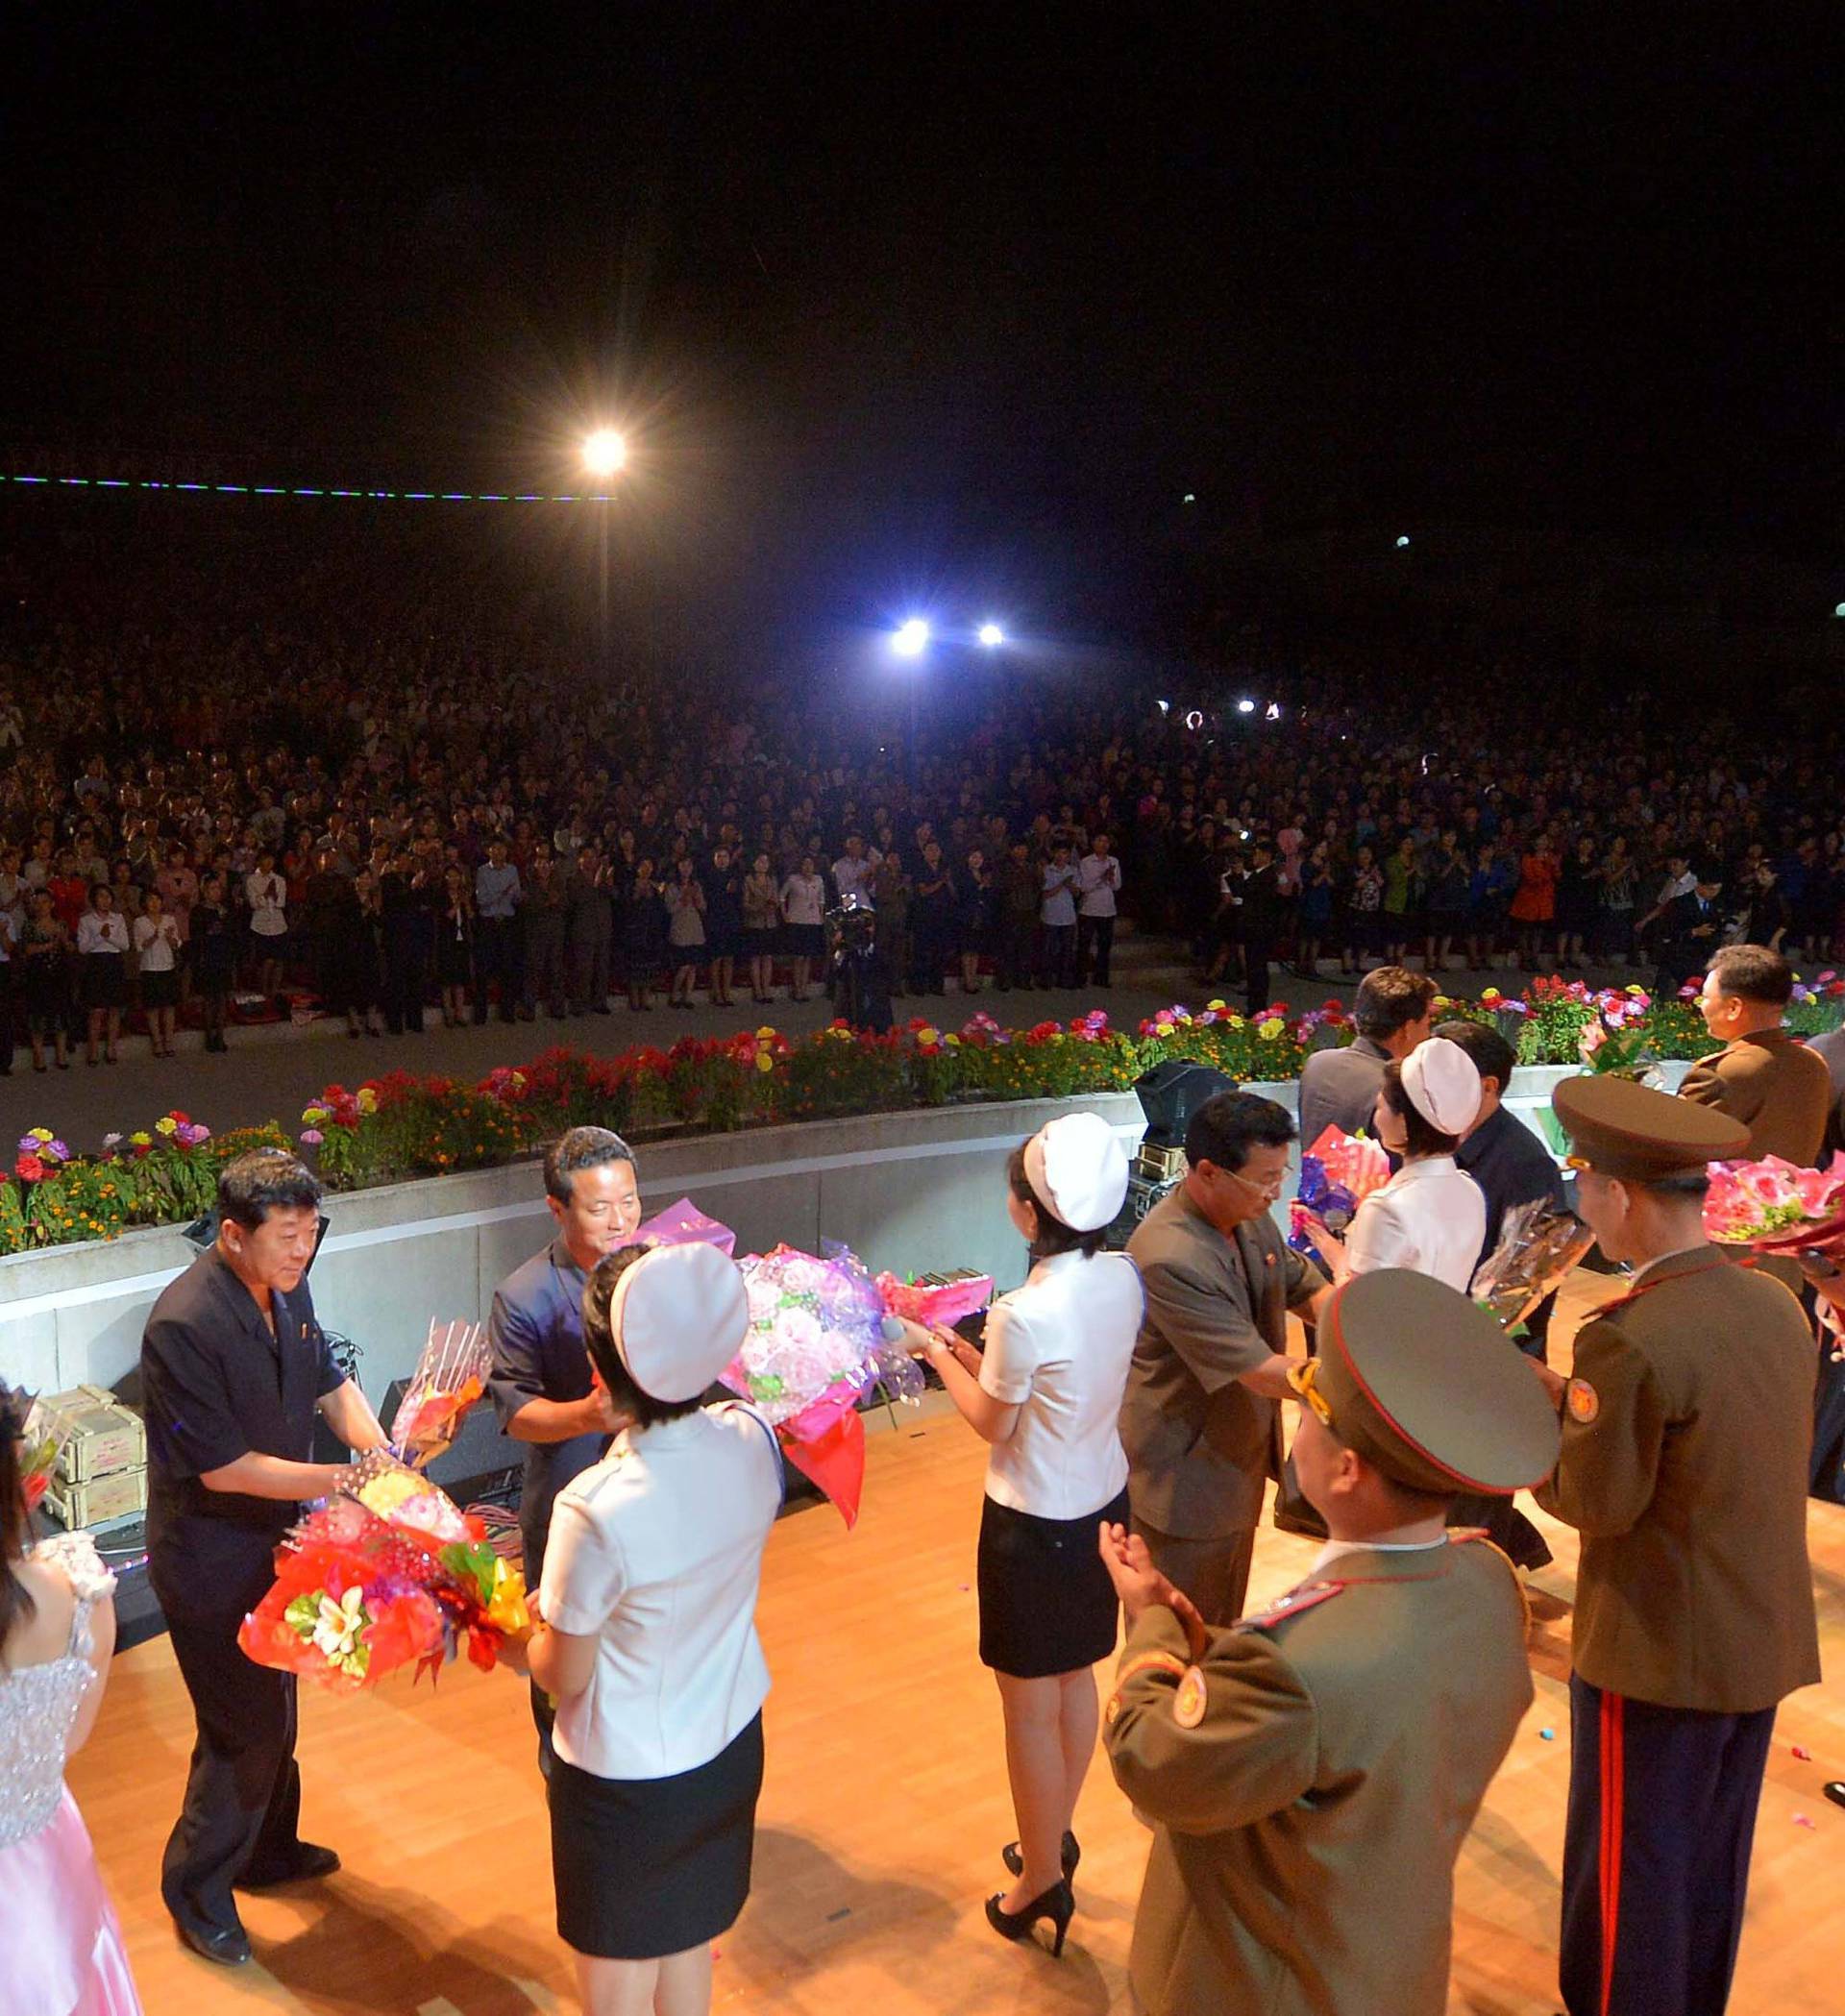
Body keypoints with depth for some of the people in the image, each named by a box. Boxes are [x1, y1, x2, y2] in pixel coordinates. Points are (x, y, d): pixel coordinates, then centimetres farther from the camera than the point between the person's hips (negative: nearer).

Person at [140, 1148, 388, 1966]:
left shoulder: (286, 1288, -5)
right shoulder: (183, 1324, -30)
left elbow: (328, 1382, 6)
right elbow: (221, 1466, -27)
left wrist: (379, 1446, -12)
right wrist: (340, 1479, -28)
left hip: (273, 1538, 8)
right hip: (211, 1561, -8)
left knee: (274, 1706, 24)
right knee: (245, 1727, 3)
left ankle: (269, 1849, 45)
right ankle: (195, 1889, 26)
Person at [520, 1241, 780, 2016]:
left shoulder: (595, 1510, -34)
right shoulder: (753, 1438, -18)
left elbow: (565, 1675, -17)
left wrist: (519, 1634, 1)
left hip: (626, 1778, -5)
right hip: (730, 1744, 5)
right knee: (690, 1942, 29)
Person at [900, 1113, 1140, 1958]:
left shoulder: (1024, 1314, -30)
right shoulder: (1122, 1277, -9)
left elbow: (992, 1422, -13)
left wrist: (937, 1354, 1)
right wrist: (969, 1349, 10)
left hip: (1035, 1524, -7)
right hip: (1101, 1502, 8)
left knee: (1031, 1707, 12)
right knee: (1075, 1681, 25)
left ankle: (1041, 1880, 31)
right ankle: (1056, 1841, 45)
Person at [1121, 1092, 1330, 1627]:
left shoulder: (1249, 1217, -5)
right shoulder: (1169, 1257, -33)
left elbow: (1303, 1285, 9)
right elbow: (1263, 1373, -31)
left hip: (1240, 1458, 8)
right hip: (1186, 1479, -8)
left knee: (1226, 1616, 27)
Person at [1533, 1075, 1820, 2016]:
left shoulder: (1629, 1337, -27)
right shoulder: (1777, 1306, -2)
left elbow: (1595, 1502, -19)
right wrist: (1577, 1400, 6)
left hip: (1660, 1653, -8)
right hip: (1764, 1639, 8)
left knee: (1628, 1871, 12)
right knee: (1712, 1860, 24)